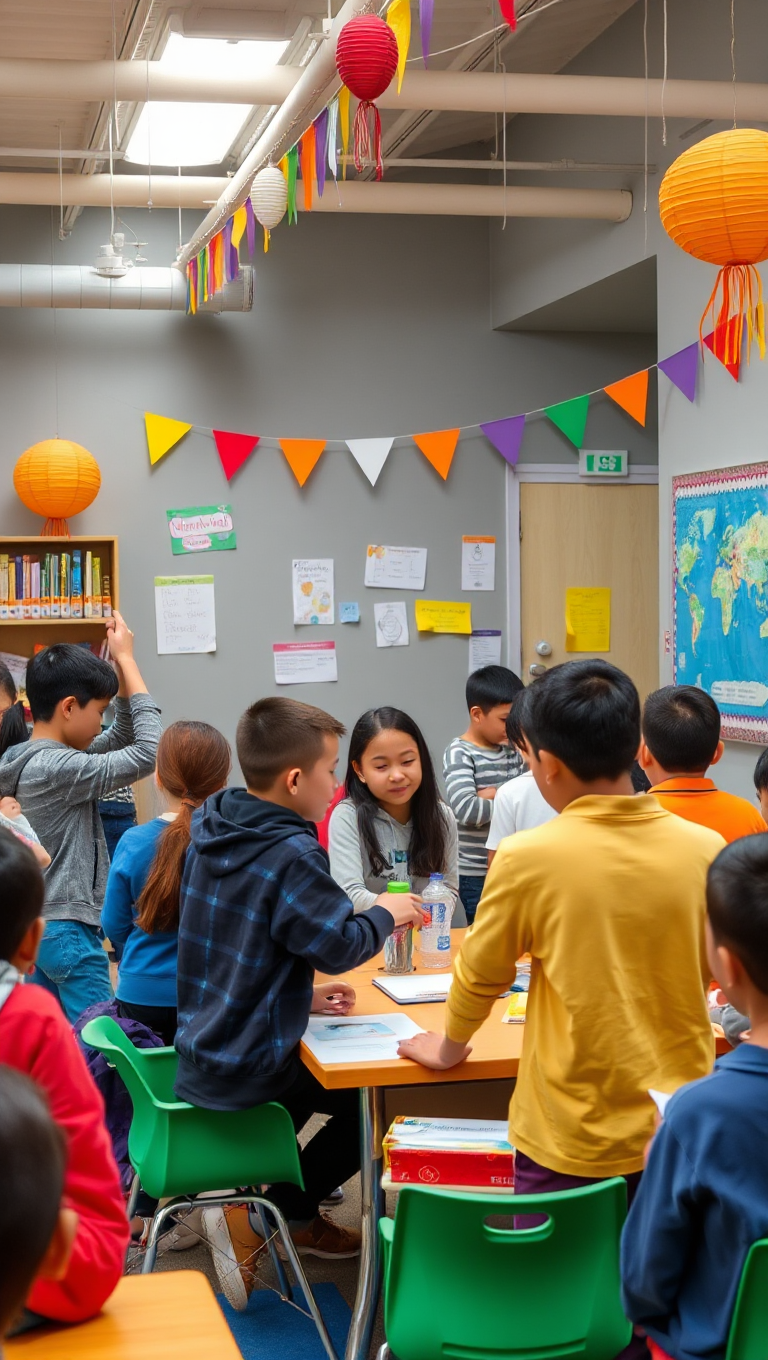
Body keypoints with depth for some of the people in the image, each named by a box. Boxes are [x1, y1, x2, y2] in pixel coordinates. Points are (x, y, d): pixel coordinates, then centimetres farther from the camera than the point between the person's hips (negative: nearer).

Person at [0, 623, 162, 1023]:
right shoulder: (57, 768, -21)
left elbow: (122, 737, 15)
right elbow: (149, 752, -20)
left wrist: (120, 667, 3)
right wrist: (126, 659, -14)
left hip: (36, 927, 10)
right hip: (67, 930, -10)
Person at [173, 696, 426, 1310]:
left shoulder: (209, 833, 4)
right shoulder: (292, 856, -24)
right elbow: (340, 944, -21)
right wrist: (386, 915, -2)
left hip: (199, 1054, 9)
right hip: (248, 1071, -9)